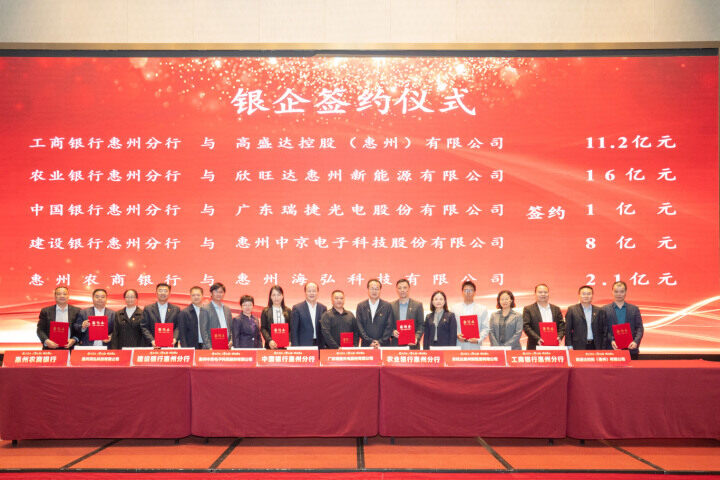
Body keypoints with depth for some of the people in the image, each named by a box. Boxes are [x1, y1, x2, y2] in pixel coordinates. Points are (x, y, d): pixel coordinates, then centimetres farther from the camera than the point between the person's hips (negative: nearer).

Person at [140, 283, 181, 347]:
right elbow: (144, 327, 4)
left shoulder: (176, 309, 10)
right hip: (153, 345, 0)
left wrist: (175, 338, -13)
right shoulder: (148, 309, 10)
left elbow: (178, 326, 5)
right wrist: (151, 340, -10)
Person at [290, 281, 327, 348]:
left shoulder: (323, 308, 9)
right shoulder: (297, 308, 0)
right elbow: (293, 331, -1)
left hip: (320, 346, 3)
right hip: (303, 346, -3)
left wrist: (326, 345, 3)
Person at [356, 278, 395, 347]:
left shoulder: (387, 306, 5)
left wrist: (380, 342, -9)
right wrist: (370, 341, -8)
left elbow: (389, 326, 0)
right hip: (366, 345, 1)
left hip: (383, 345, -1)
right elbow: (359, 326, 2)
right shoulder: (360, 306, 8)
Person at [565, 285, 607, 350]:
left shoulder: (599, 311, 11)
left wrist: (603, 349, 1)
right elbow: (567, 330, 2)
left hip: (595, 347, 2)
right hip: (579, 347, -2)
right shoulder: (572, 310, 5)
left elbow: (604, 331, 9)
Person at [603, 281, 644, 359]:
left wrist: (636, 341, -10)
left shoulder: (634, 309, 12)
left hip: (631, 349, 2)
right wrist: (611, 340, -15)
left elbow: (639, 328, 6)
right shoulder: (605, 310, 6)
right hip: (612, 350, -2)